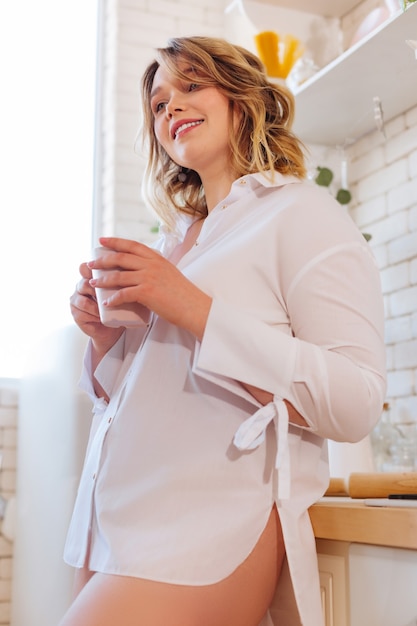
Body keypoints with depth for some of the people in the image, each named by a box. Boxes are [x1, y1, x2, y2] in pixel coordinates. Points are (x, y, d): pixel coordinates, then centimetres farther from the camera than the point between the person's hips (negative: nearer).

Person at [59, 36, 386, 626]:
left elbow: (355, 405, -16)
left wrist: (192, 308, -19)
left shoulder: (303, 213, -4)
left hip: (209, 528, -6)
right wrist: (104, 336, 1)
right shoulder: (174, 240, 16)